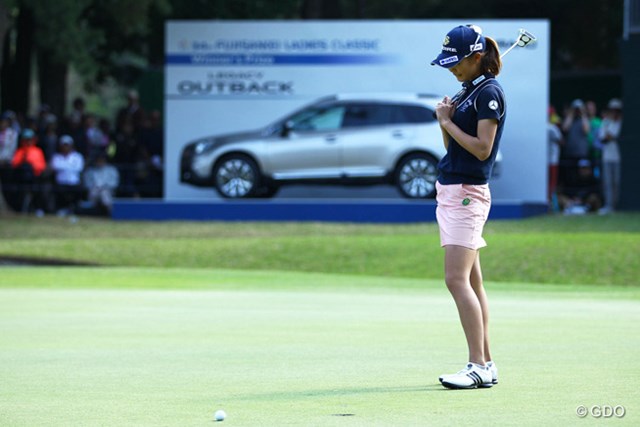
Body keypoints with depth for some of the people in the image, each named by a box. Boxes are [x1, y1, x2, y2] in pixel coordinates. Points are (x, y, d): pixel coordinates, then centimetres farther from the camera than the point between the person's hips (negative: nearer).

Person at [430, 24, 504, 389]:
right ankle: (487, 364, 11)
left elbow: (482, 148, -19)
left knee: (457, 280, -16)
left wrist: (448, 122, -10)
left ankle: (478, 366, -17)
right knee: (472, 281, 9)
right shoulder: (467, 91, 16)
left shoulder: (489, 92, -12)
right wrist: (445, 120, 1)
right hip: (451, 191, 10)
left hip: (467, 192, -10)